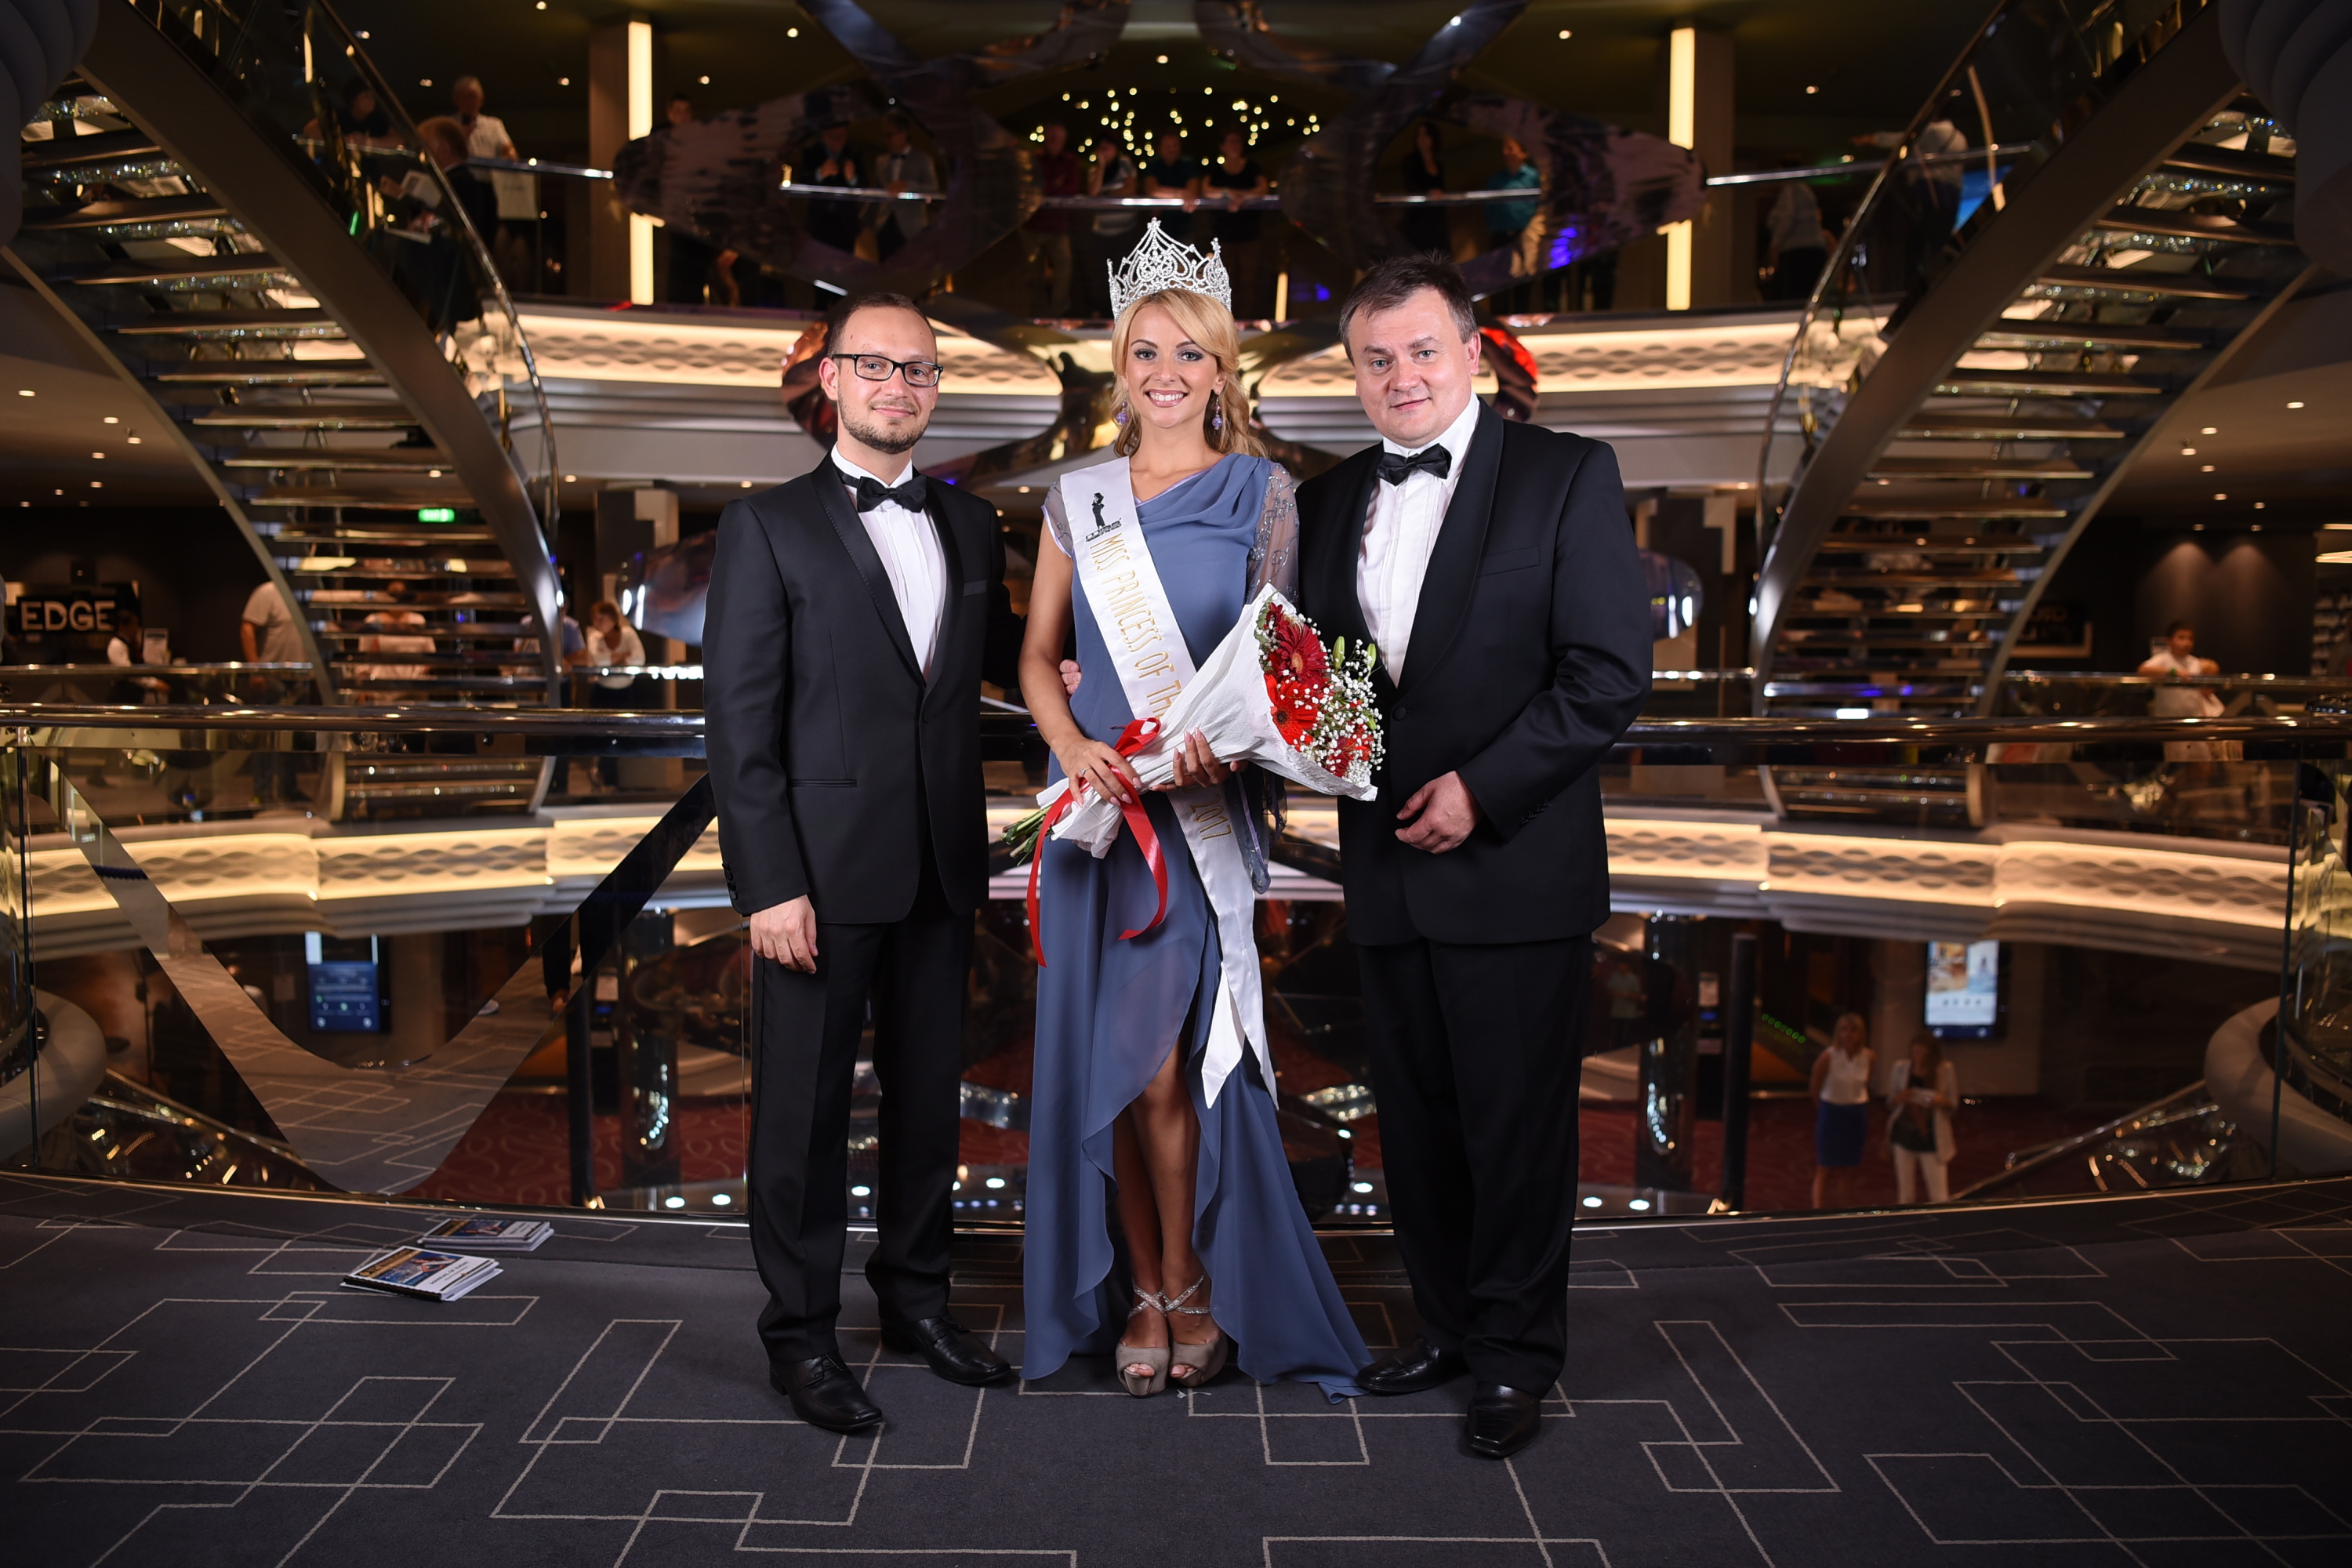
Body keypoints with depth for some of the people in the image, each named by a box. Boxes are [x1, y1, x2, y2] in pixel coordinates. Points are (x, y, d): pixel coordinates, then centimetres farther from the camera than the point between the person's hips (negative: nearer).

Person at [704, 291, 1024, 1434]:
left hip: (943, 868, 5)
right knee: (805, 1107, 6)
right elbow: (740, 720, -9)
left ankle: (916, 1296, 35)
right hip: (824, 869, -5)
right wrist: (770, 884, -15)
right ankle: (802, 1332, 23)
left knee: (930, 1092, 16)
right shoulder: (768, 526, -4)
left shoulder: (969, 523, 11)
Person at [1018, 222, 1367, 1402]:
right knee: (1104, 1058, 5)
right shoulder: (1076, 499, 11)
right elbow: (1037, 654, 12)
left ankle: (1189, 1285, 18)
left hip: (1208, 807, -3)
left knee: (1166, 1062, -5)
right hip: (1098, 803, 3)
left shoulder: (1261, 494, 4)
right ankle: (1145, 1289, 23)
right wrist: (1071, 744, -7)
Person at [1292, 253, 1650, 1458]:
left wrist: (1481, 788, -15)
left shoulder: (1566, 477, -4)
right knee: (1417, 1123, 14)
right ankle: (1450, 1325, 32)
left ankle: (1515, 1356, 23)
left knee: (1517, 1127, 5)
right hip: (1385, 870, 5)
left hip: (1513, 866, -5)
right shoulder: (1331, 500, 12)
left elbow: (1612, 670, -10)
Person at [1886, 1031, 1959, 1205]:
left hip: (1932, 1139, -1)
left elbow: (1954, 1104, 4)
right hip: (1904, 1138, 2)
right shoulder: (1900, 1068, 1)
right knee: (1905, 1195, 7)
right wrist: (1899, 1099, -14)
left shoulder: (1945, 1070, -3)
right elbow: (1890, 1103, 8)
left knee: (1939, 1197, -5)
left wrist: (1942, 1102, -19)